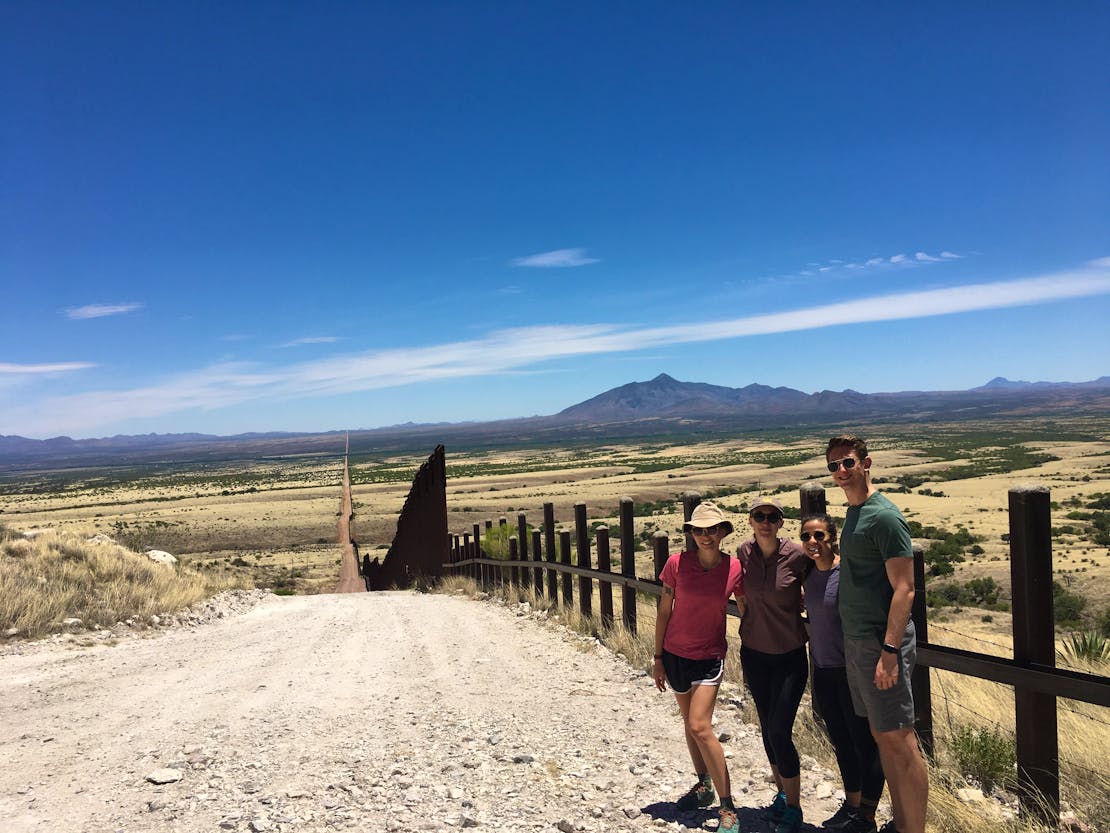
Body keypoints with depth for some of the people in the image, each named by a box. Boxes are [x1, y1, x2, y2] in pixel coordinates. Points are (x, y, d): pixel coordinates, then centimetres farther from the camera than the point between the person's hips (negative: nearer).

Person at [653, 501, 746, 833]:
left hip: (709, 657, -2)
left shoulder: (734, 569, -12)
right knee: (690, 722, 16)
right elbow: (664, 612, -3)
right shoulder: (677, 563, -12)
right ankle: (703, 785, 36)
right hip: (676, 654, 2)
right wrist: (658, 658, 0)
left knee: (700, 727, -12)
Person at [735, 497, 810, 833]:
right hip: (754, 654, 4)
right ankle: (782, 794, 33)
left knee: (779, 731, -6)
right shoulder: (744, 552, -4)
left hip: (790, 656, -4)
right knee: (767, 727, 14)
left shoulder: (796, 555, -16)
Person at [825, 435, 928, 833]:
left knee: (899, 741, -2)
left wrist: (890, 651, -22)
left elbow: (904, 589, -18)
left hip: (880, 642, -9)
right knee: (881, 737, 16)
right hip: (855, 640, 9)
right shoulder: (853, 512, 13)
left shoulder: (884, 516, -15)